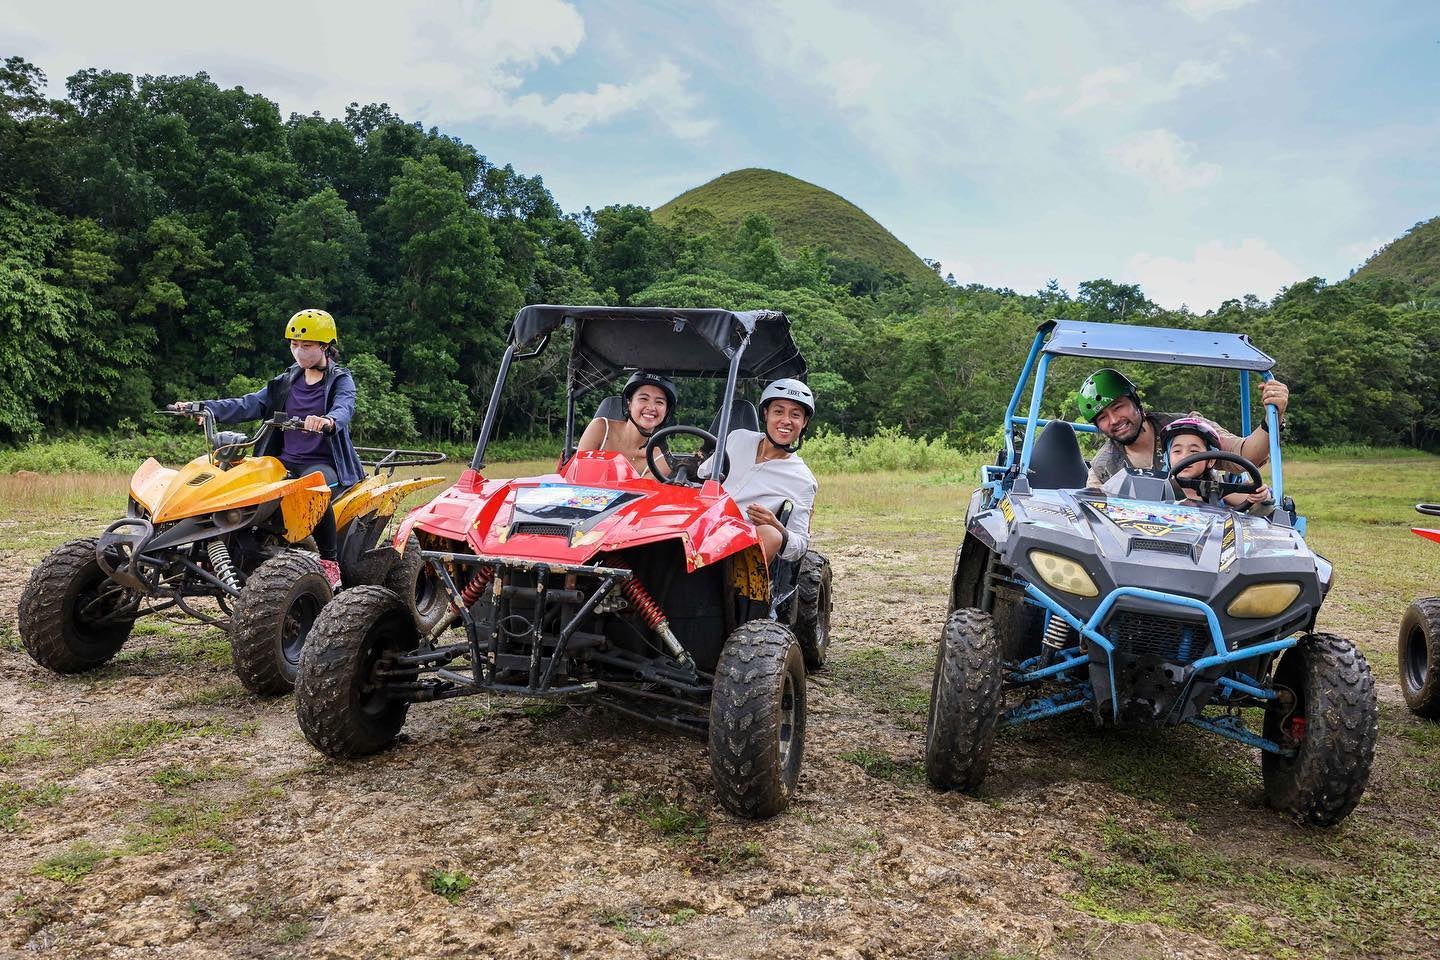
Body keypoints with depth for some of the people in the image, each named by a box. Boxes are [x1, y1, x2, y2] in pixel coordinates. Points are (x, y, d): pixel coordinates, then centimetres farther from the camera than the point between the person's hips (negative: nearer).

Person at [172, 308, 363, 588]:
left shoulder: (340, 381, 2)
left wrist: (327, 422, -45)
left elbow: (344, 410, -20)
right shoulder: (286, 383, 18)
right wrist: (204, 407, -8)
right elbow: (249, 405, 7)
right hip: (285, 461, 5)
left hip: (325, 464, -5)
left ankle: (330, 564, -28)